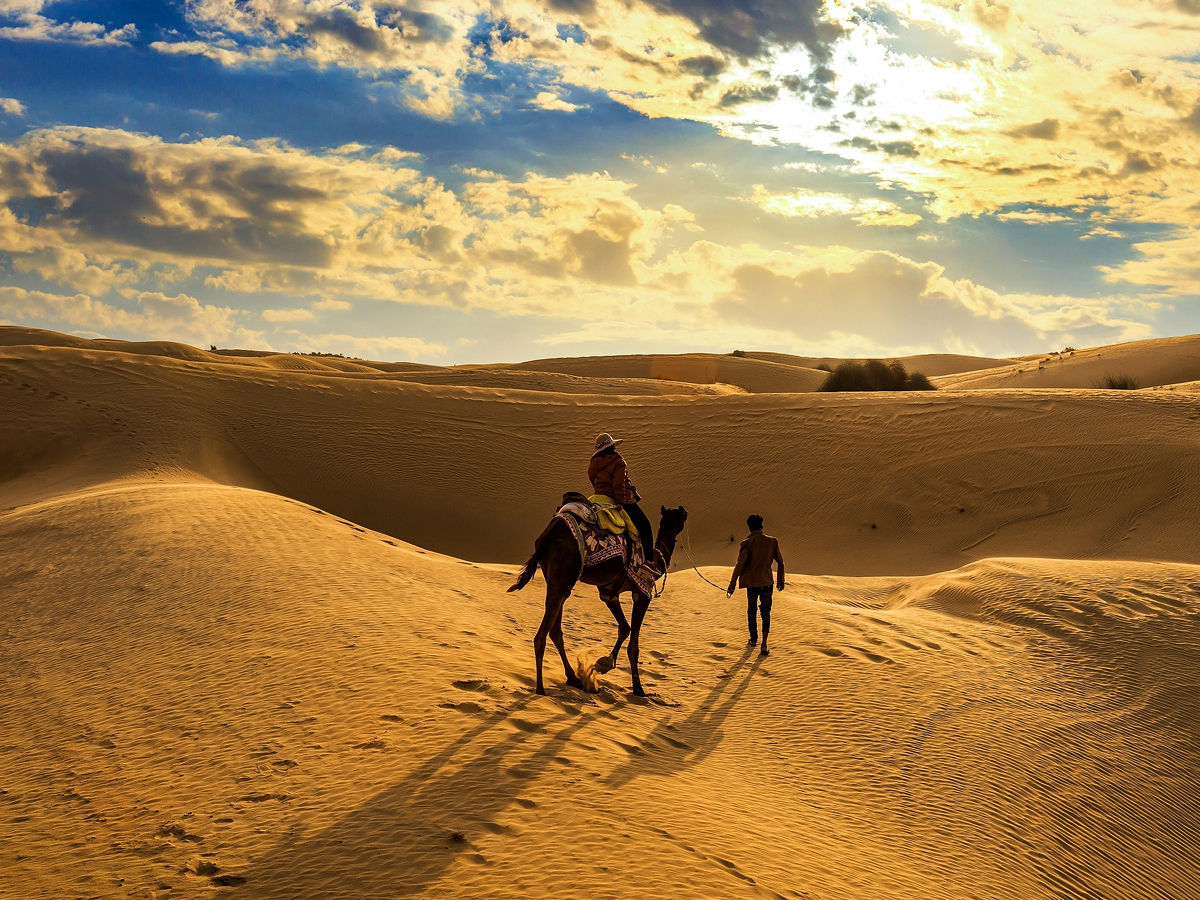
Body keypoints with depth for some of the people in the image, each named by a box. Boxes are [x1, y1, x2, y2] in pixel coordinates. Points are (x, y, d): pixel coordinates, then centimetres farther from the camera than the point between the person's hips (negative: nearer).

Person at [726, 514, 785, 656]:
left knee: (752, 611, 18)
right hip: (767, 583, 2)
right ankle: (764, 644, -5)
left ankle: (753, 639, 32)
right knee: (766, 612, 8)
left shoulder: (747, 544, -14)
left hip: (752, 583, -2)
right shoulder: (772, 542, -4)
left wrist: (732, 584, -11)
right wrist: (780, 580, 18)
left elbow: (739, 565, -16)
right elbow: (780, 563, 5)